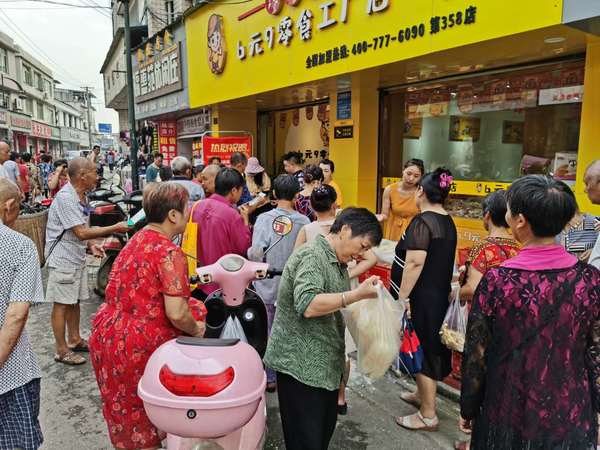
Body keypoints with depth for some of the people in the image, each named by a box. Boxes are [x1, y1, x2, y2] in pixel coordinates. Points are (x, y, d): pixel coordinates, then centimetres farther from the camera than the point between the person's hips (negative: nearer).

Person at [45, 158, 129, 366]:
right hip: (63, 258, -9)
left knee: (75, 300, 18)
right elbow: (81, 232, -25)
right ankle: (61, 351, 10)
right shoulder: (65, 198, -21)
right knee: (62, 304, 0)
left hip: (77, 257, 9)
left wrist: (91, 245, 1)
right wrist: (115, 228, -21)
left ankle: (74, 340, 32)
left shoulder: (81, 196, 9)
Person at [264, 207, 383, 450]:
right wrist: (358, 294, -29)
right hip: (301, 365, -9)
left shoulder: (337, 262, 12)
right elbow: (308, 306, -31)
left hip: (325, 364, 9)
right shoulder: (312, 256, -18)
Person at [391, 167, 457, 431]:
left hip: (421, 298, -9)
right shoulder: (447, 222, 8)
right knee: (429, 347, 21)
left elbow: (415, 263, -26)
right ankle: (422, 394, 39)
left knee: (421, 349, 2)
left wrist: (403, 297, -22)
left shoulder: (422, 222, -20)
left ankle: (428, 415, 14)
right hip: (439, 294, 9)